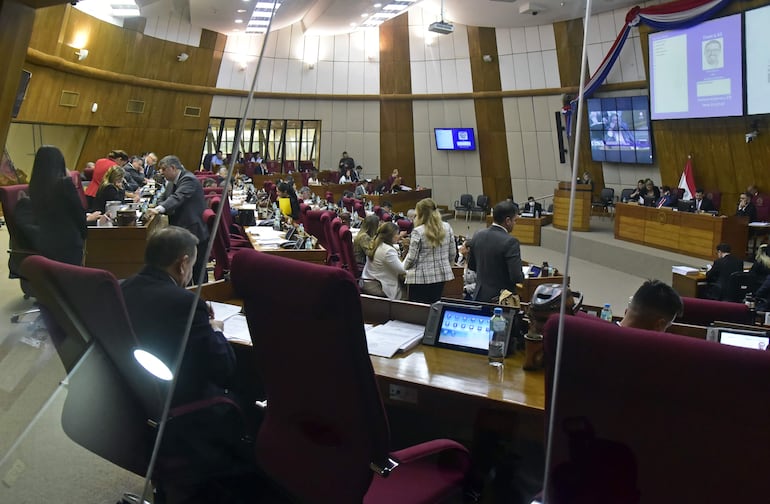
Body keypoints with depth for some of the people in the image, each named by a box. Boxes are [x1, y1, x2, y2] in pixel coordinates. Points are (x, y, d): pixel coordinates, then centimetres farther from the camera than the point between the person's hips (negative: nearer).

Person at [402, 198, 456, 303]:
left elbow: (412, 258, -11)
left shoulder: (418, 232, -14)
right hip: (441, 275, 5)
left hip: (420, 278, -5)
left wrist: (404, 267, 9)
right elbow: (453, 254, 8)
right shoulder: (447, 228, 2)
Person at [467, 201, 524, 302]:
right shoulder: (510, 242, -20)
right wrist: (522, 275, 0)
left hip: (480, 296, 6)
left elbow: (471, 265, 11)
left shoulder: (477, 236, 0)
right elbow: (517, 277, -21)